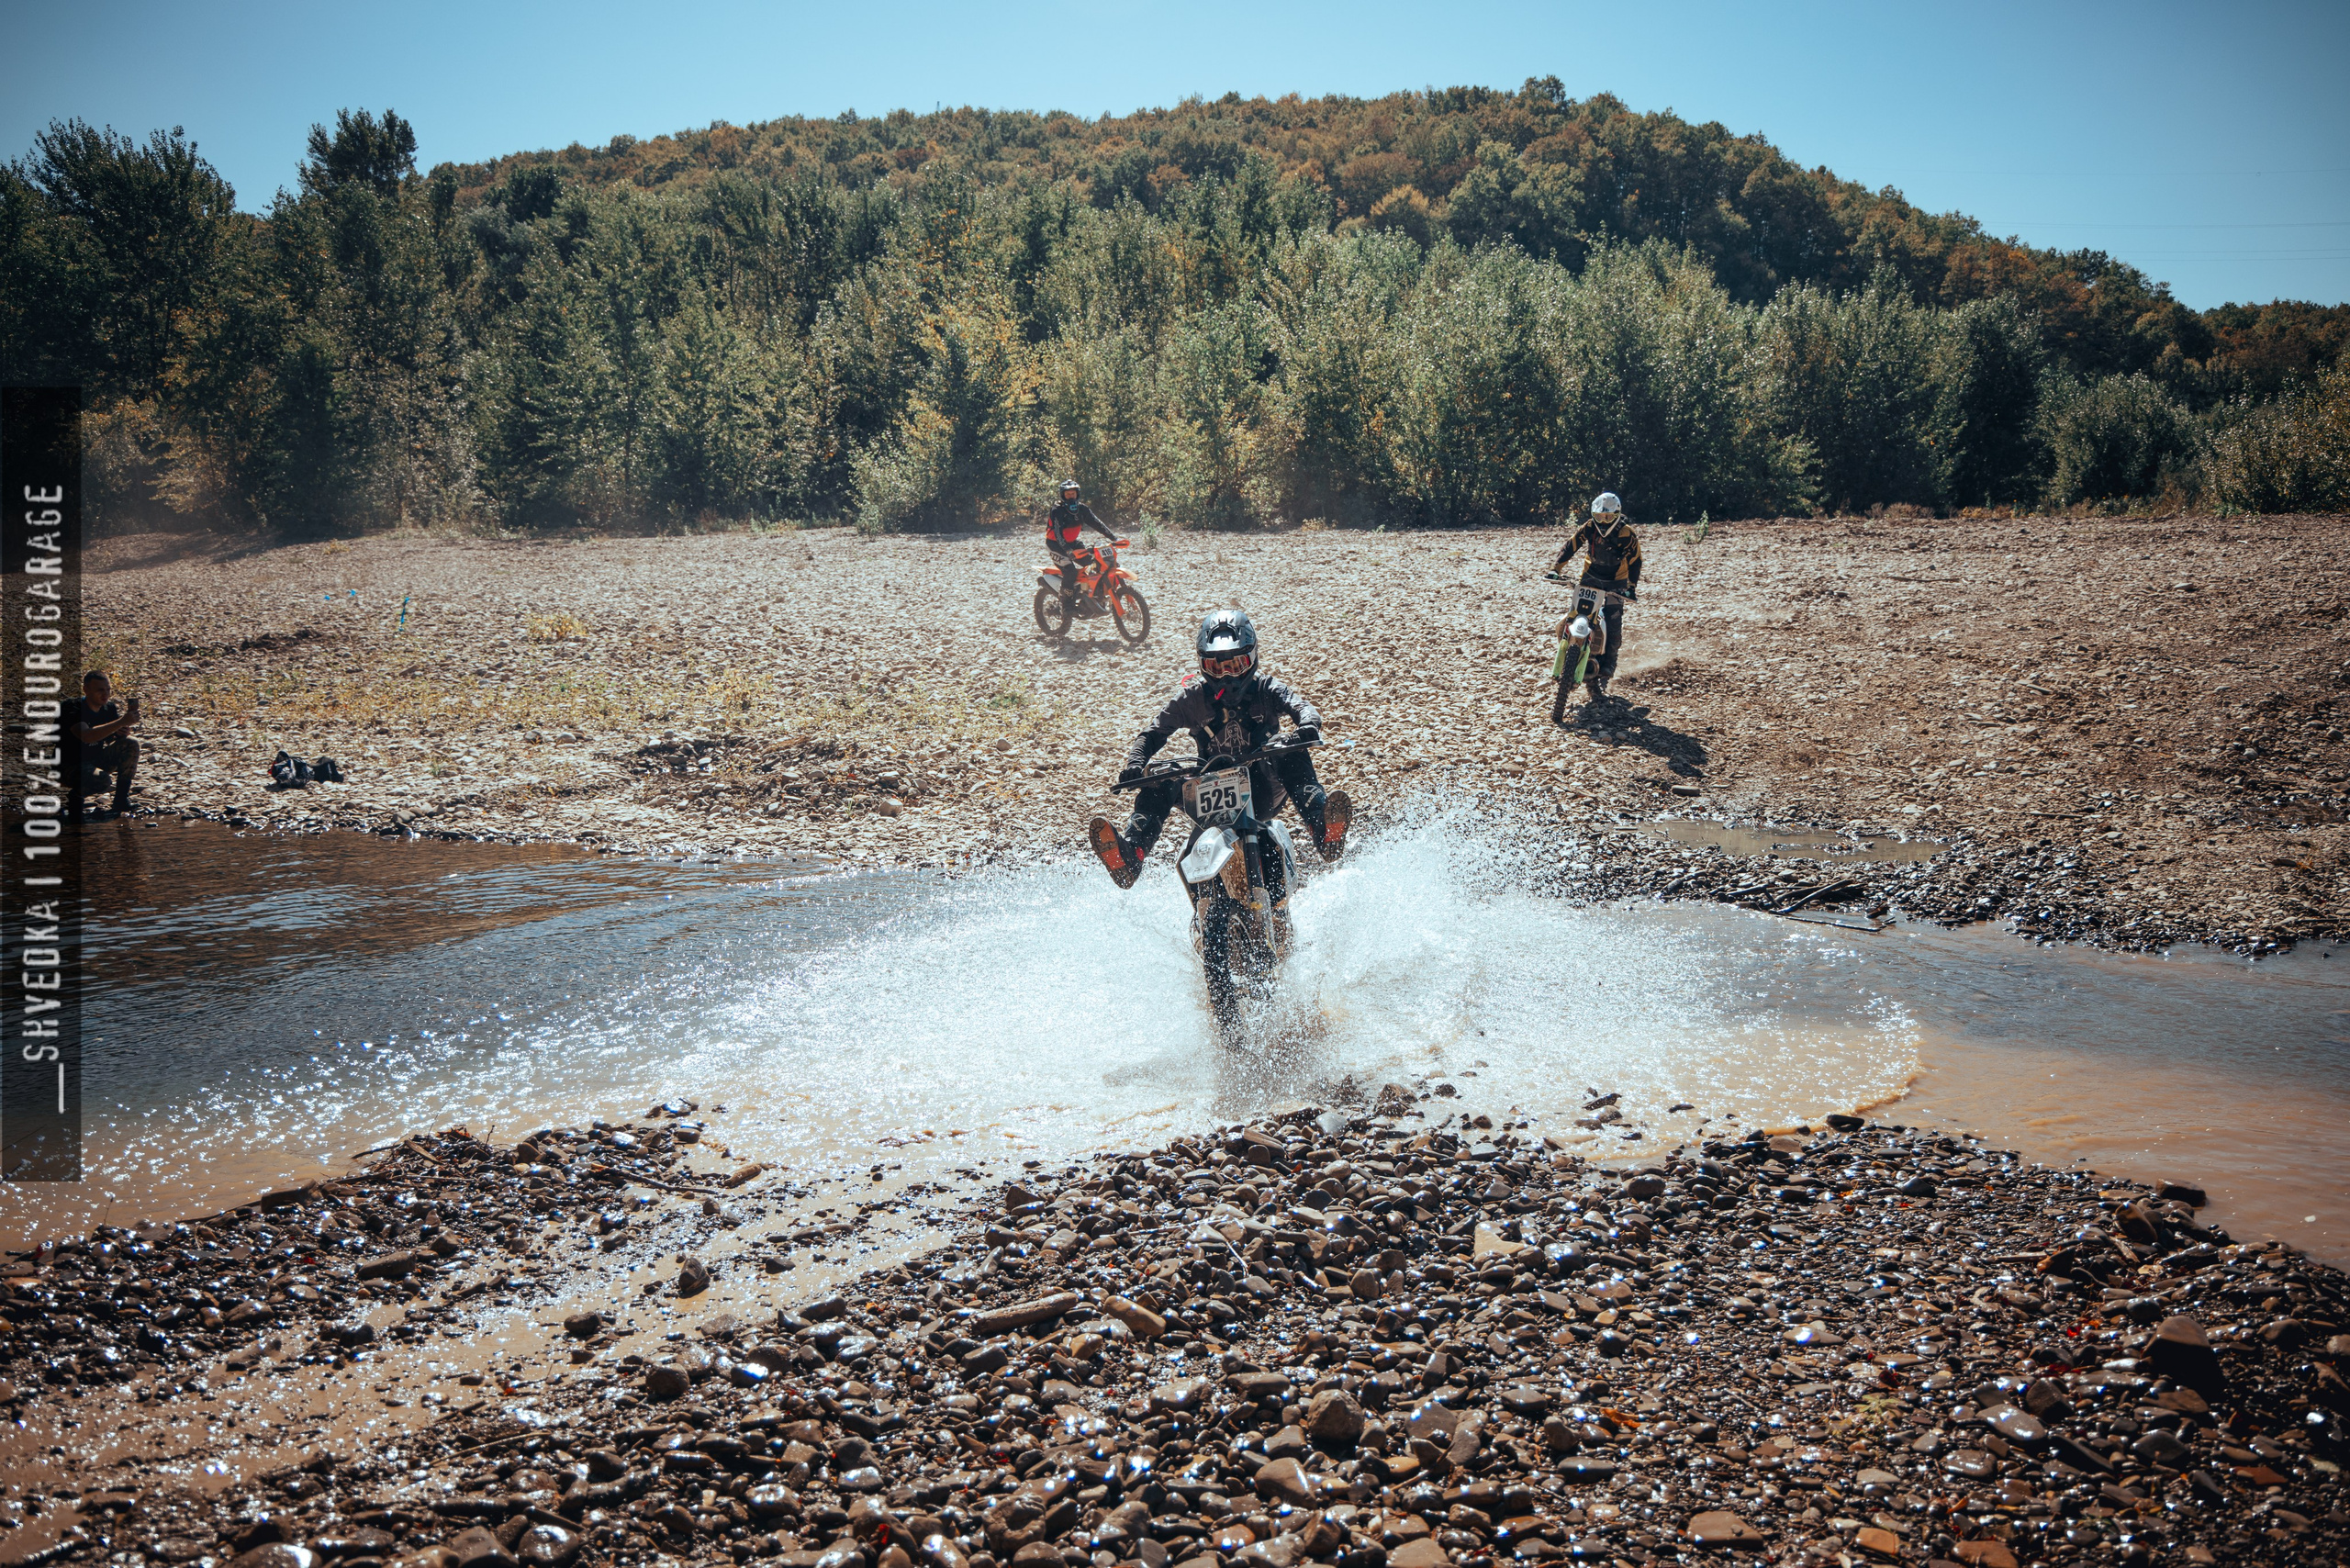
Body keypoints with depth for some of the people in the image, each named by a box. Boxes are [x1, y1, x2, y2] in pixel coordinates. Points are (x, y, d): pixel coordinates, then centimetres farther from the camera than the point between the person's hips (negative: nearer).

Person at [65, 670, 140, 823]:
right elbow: (87, 736, -41)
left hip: (98, 759, 7)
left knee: (131, 745, -16)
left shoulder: (110, 708, -2)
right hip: (72, 765, -7)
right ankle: (75, 796, -2)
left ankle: (121, 799, -6)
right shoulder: (73, 709, -24)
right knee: (101, 780, -36)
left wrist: (124, 731, -26)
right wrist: (121, 722, -47)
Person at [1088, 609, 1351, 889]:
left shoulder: (1265, 689, -1)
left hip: (1262, 782, -1)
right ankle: (1131, 854, -39)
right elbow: (1153, 734, 0)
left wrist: (1308, 725, -43)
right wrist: (1134, 761, -22)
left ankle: (1324, 829, -48)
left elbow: (1300, 706, -18)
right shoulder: (1193, 696, 2)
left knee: (1292, 755, -28)